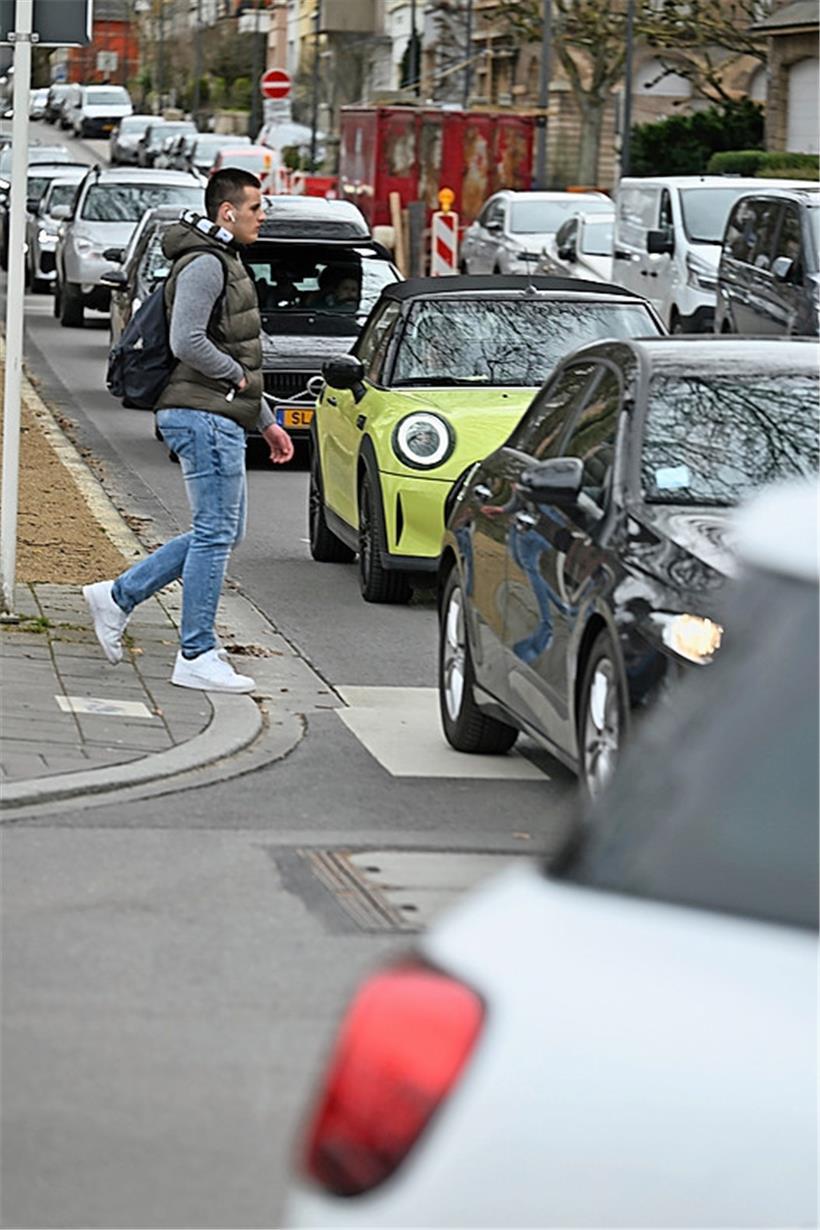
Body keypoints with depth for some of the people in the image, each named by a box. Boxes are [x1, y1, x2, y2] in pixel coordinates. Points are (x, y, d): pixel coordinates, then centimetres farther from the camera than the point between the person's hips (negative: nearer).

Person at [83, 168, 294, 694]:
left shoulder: (225, 262, 20)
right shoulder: (205, 264, -13)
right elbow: (188, 342, -25)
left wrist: (266, 421, 24)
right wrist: (237, 376, -11)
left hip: (220, 418, 10)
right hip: (205, 416, -10)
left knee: (221, 532, 13)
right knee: (215, 533, -6)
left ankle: (119, 596, 16)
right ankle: (197, 657, -1)